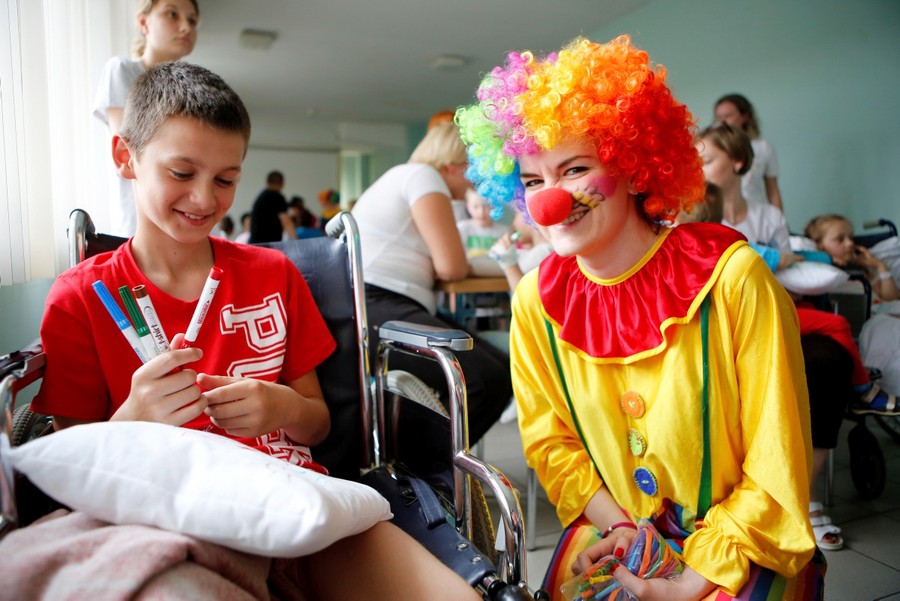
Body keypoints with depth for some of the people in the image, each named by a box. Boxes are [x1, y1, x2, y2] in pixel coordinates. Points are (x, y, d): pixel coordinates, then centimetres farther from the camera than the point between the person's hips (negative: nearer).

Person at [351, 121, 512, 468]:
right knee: (491, 377, -25)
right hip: (379, 309, -11)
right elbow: (452, 267, -10)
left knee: (498, 365, 4)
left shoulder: (402, 176, 30)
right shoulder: (423, 175, -1)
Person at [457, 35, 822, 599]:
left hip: (738, 553, -2)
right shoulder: (536, 300, -8)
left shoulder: (732, 277, -17)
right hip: (613, 535, 2)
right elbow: (550, 440, 3)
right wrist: (617, 525, -9)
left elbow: (776, 464, -12)